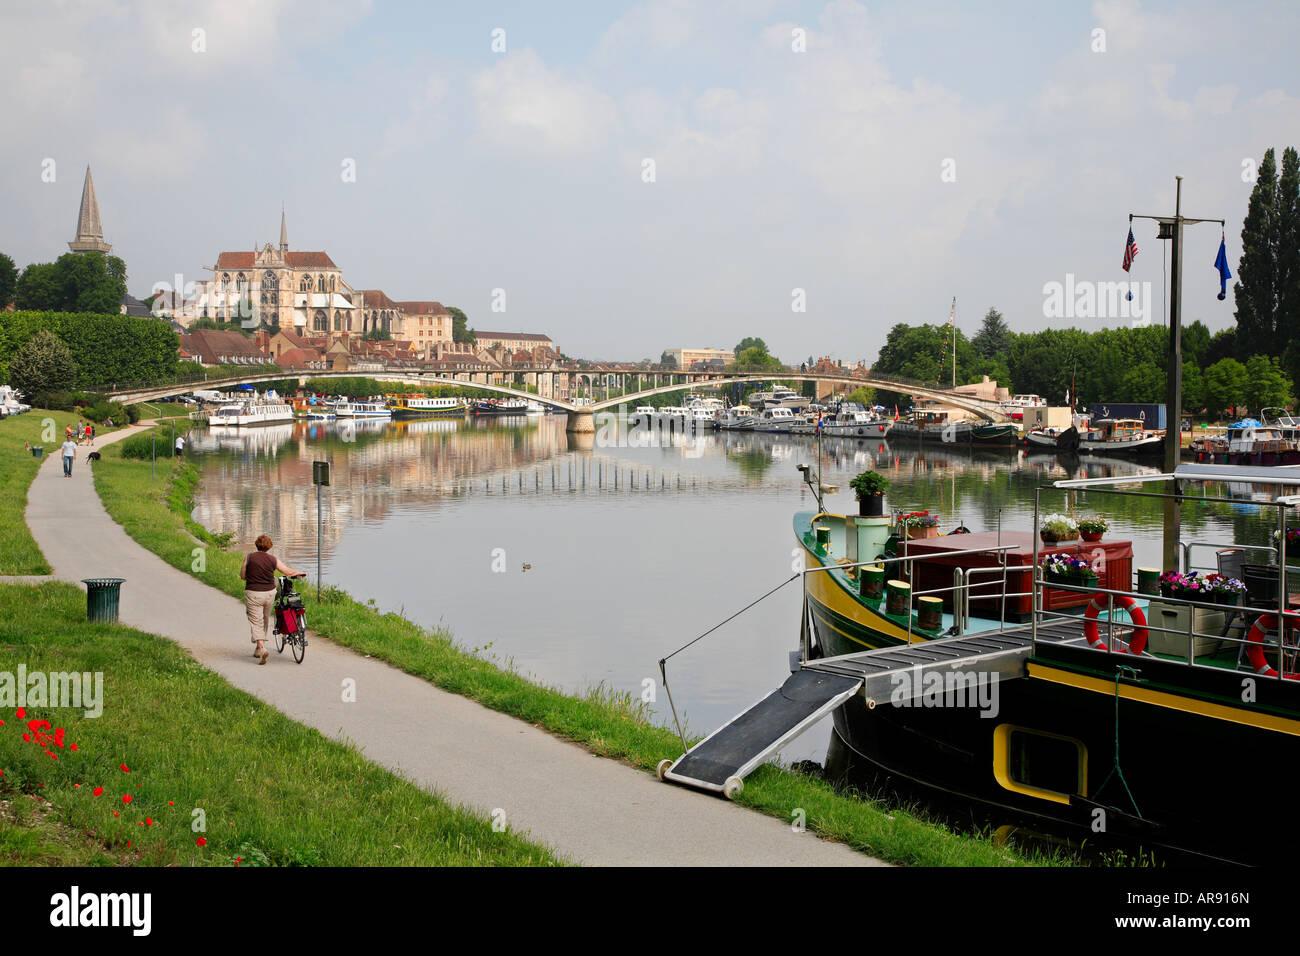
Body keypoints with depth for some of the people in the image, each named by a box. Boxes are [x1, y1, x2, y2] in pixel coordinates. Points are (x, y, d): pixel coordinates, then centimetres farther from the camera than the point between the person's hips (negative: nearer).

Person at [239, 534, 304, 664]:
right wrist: (300, 573, 22)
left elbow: (242, 575, -2)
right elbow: (288, 572, 3)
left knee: (255, 622, -2)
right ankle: (259, 647, 32)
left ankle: (261, 648, -20)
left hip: (253, 594, -3)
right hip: (269, 593, 3)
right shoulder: (273, 559, -3)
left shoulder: (249, 557, -7)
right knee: (265, 620, 20)